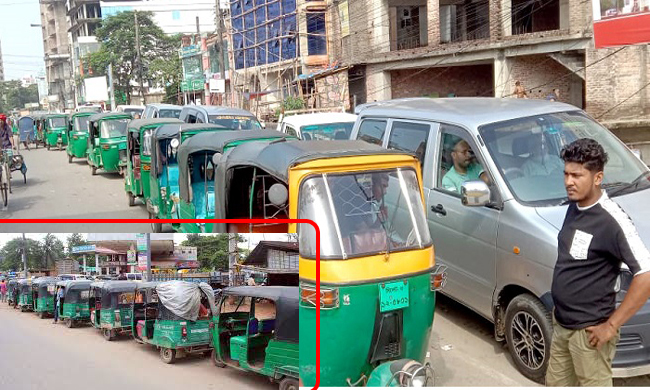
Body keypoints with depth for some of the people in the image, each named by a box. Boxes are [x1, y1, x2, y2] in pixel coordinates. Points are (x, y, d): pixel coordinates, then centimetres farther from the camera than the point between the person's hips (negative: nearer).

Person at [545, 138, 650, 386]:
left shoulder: (611, 220, -22)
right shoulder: (574, 206, 3)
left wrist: (611, 325, -22)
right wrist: (559, 311, 13)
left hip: (588, 331, -8)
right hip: (561, 324, 8)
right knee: (556, 384, 20)